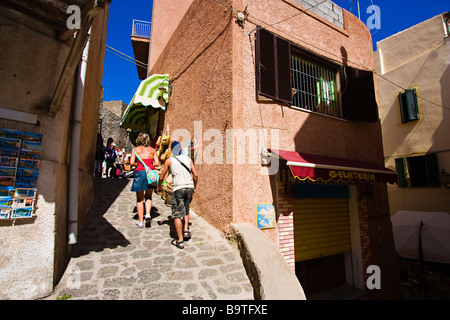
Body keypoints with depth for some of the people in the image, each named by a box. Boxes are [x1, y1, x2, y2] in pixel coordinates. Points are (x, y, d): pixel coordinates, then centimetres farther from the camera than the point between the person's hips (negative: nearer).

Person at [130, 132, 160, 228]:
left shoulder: (135, 150, 5)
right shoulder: (152, 150, 10)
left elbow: (131, 163, -6)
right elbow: (157, 163, 1)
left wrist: (138, 165, 13)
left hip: (140, 173, -2)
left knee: (140, 199, 10)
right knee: (148, 197, 20)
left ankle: (140, 221, 13)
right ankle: (148, 214, -1)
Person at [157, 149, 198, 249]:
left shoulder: (169, 161, 4)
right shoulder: (188, 159, 11)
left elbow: (161, 177, 10)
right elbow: (195, 175, 7)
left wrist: (159, 186, 30)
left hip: (178, 188, -3)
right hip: (189, 187, 4)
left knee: (177, 214, 3)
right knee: (186, 209, 26)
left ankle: (180, 241, 5)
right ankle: (186, 230, 17)